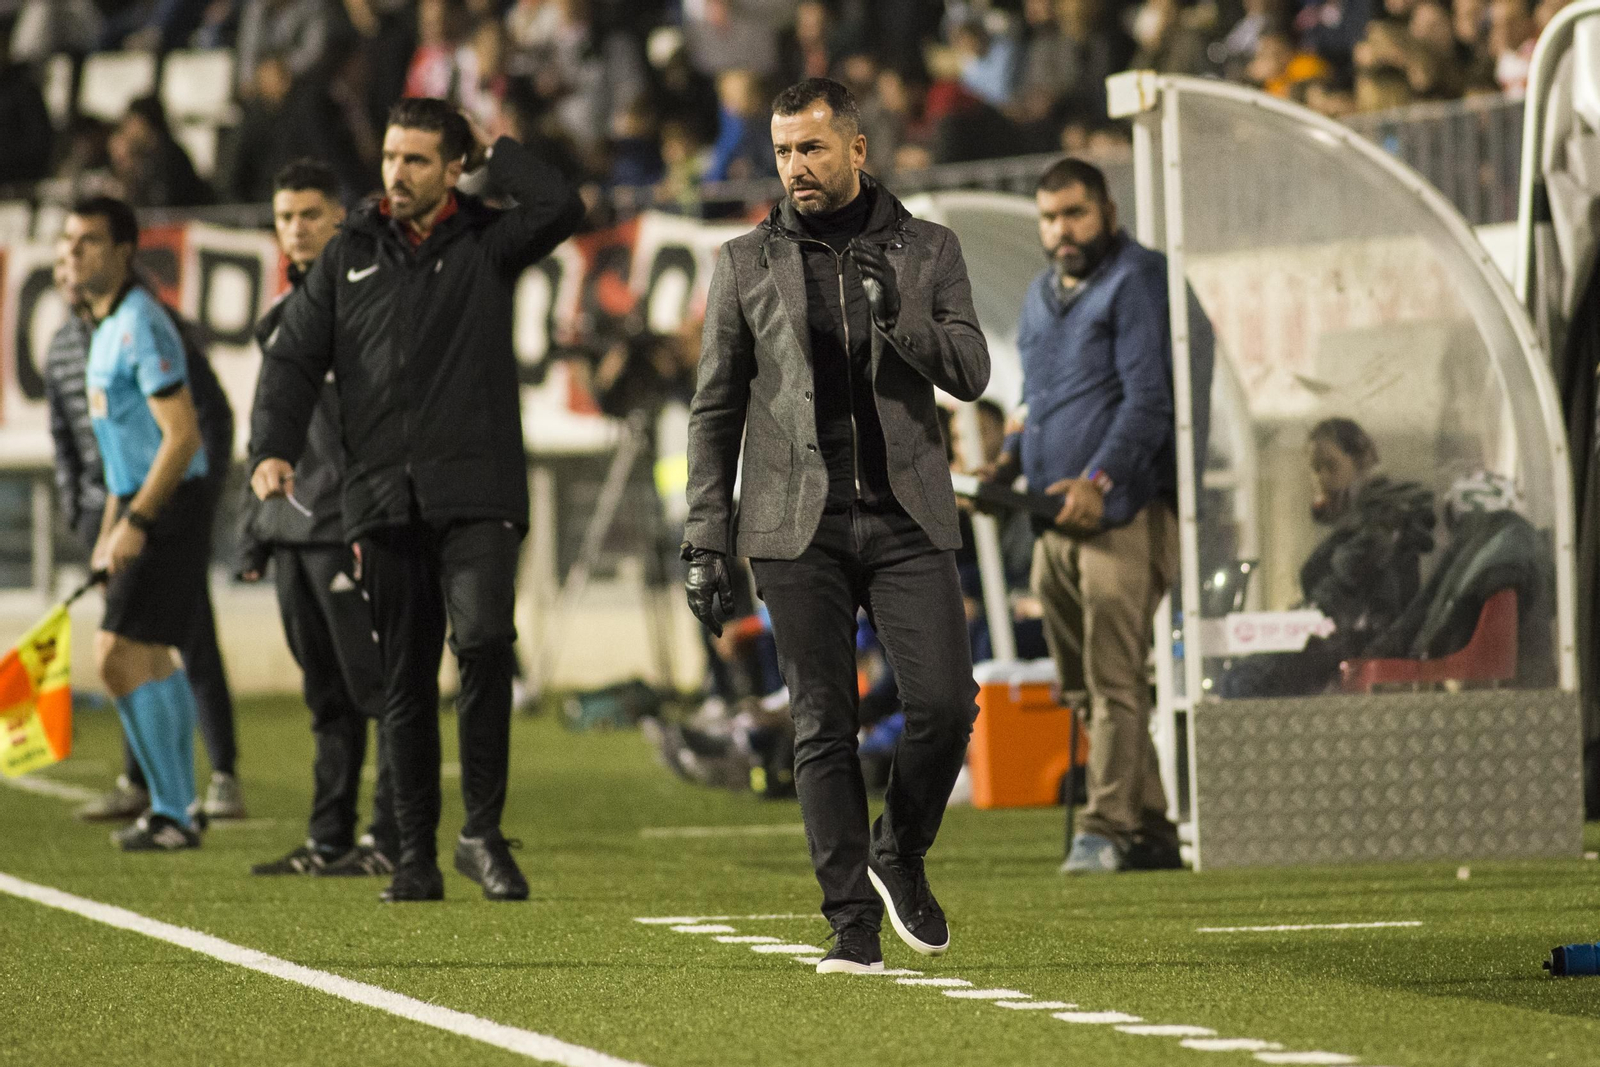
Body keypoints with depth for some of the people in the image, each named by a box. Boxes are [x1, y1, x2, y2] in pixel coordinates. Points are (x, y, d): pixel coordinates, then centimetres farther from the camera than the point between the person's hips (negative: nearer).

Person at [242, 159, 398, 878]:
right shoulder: (287, 315, 19)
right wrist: (255, 530, 21)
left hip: (350, 521, -8)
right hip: (295, 524, 8)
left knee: (372, 679, -7)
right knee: (325, 691, 11)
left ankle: (393, 838, -6)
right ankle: (329, 838, 14)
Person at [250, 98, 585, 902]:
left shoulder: (487, 244, 8)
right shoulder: (349, 257, 14)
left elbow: (562, 208, -10)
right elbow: (294, 356, 12)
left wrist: (491, 149, 2)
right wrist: (273, 447, -4)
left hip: (476, 494, -3)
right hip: (382, 500, 3)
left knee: (483, 639, -22)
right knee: (405, 680, 5)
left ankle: (483, 830, -12)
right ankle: (417, 856, 12)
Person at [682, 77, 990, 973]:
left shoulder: (927, 251, 9)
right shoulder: (748, 264, 8)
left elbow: (971, 373, 0)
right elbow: (716, 410, 9)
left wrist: (899, 312, -18)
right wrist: (705, 544, 4)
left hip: (908, 519, 0)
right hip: (799, 527, 0)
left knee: (946, 705, -11)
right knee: (824, 727, -2)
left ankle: (901, 857, 15)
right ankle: (853, 921, 3)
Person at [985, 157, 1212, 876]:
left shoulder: (1137, 280, -4)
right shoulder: (1041, 296, 22)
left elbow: (1149, 398, -13)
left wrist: (1099, 478, -23)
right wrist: (1010, 460, 12)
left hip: (1123, 512, -9)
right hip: (1056, 519, 9)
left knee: (1113, 679, -12)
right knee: (1087, 684, 8)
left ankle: (1109, 829, -14)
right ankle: (1150, 829, 13)